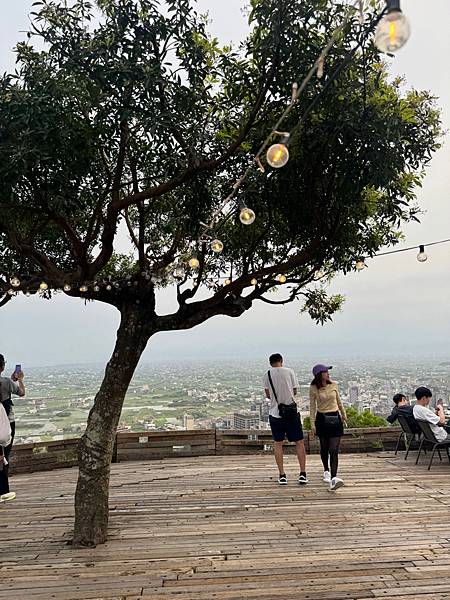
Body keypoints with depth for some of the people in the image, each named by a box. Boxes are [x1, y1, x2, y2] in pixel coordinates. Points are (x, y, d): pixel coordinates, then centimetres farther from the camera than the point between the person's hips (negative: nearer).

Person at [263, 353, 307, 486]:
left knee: (278, 443, 11)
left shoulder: (267, 374, -2)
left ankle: (282, 475, 11)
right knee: (299, 442, 10)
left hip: (275, 413, 1)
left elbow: (268, 395, 4)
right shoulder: (290, 372, -2)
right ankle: (302, 474, 8)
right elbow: (295, 392, 4)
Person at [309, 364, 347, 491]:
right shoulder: (313, 388, -6)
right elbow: (312, 406, -2)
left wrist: (344, 416, 21)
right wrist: (312, 423, -7)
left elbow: (339, 401, 14)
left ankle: (333, 478, -16)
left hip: (335, 419, 1)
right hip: (322, 419, -1)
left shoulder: (334, 385, 1)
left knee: (334, 450, -9)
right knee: (324, 448, 14)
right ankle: (326, 471, 37)